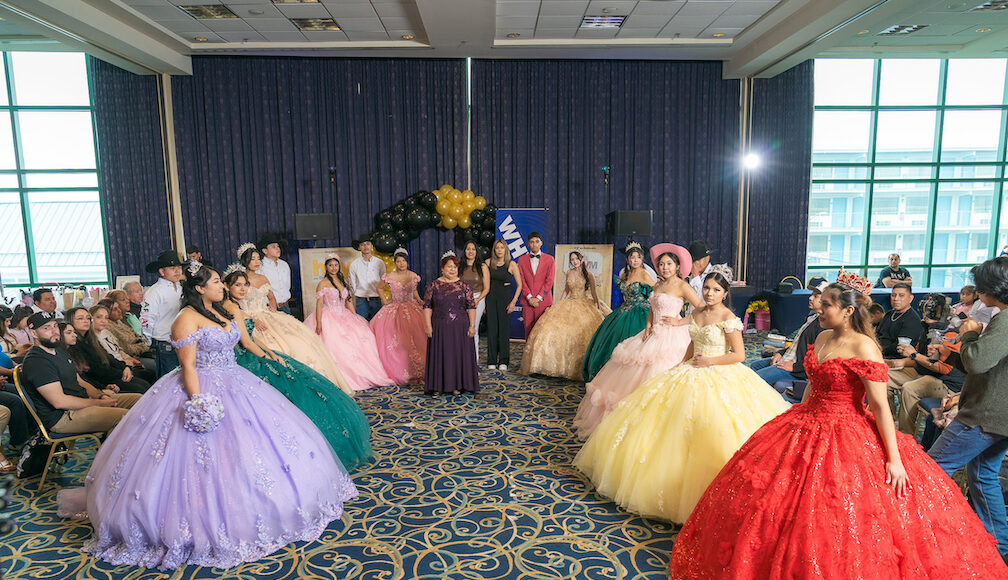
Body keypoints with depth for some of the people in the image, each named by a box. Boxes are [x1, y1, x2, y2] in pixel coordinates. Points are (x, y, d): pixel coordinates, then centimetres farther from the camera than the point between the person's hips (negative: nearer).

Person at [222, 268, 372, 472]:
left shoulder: (234, 307, 14)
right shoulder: (232, 308, -17)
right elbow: (246, 343, -18)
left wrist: (271, 353, 3)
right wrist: (270, 358, -10)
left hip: (251, 358, 10)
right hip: (247, 362, -10)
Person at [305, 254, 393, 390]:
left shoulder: (343, 281, 14)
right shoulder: (323, 283, -4)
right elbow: (319, 305, -8)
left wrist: (355, 317, 11)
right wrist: (318, 325, -16)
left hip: (344, 317, 5)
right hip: (329, 319, -5)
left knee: (362, 335, -12)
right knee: (339, 344, -21)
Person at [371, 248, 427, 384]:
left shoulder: (413, 276, 4)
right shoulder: (390, 276, -4)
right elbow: (379, 288, 12)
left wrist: (420, 300, 5)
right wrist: (384, 301, 3)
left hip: (411, 309, 2)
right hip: (394, 310, -2)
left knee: (414, 337, -9)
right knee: (395, 341, -8)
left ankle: (416, 370, -2)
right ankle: (396, 371, 0)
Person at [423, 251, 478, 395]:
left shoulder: (464, 286, 4)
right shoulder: (434, 285, 2)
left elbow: (471, 307, 3)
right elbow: (427, 306, 1)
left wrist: (472, 325, -4)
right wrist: (428, 326, -6)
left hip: (460, 327, 1)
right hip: (439, 328, -1)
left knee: (459, 354, 4)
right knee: (439, 355, 3)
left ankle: (457, 385, 15)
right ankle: (438, 386, 12)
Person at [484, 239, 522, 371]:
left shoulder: (511, 264, -4)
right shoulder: (488, 263, 3)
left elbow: (519, 285, -3)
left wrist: (513, 302, -9)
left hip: (505, 297, -2)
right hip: (491, 297, 2)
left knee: (504, 328, 1)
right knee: (491, 329, 4)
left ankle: (503, 361, 11)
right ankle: (492, 361, 13)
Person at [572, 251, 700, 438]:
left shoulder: (682, 286, -8)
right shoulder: (658, 285, 14)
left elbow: (703, 309, -12)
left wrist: (680, 322, -12)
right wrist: (648, 326, 6)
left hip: (671, 338, -8)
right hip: (654, 335, 8)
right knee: (636, 372, 11)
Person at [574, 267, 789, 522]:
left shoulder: (728, 318, -12)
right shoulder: (696, 314, 9)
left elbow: (739, 355, -13)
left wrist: (709, 361, -13)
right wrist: (683, 365, 10)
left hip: (719, 379, -7)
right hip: (690, 375, 7)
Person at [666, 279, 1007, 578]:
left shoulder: (864, 347, -16)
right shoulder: (822, 339, 7)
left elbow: (881, 406, -18)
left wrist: (894, 458, -19)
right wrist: (796, 421, 22)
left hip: (846, 437, -8)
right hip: (807, 429, 8)